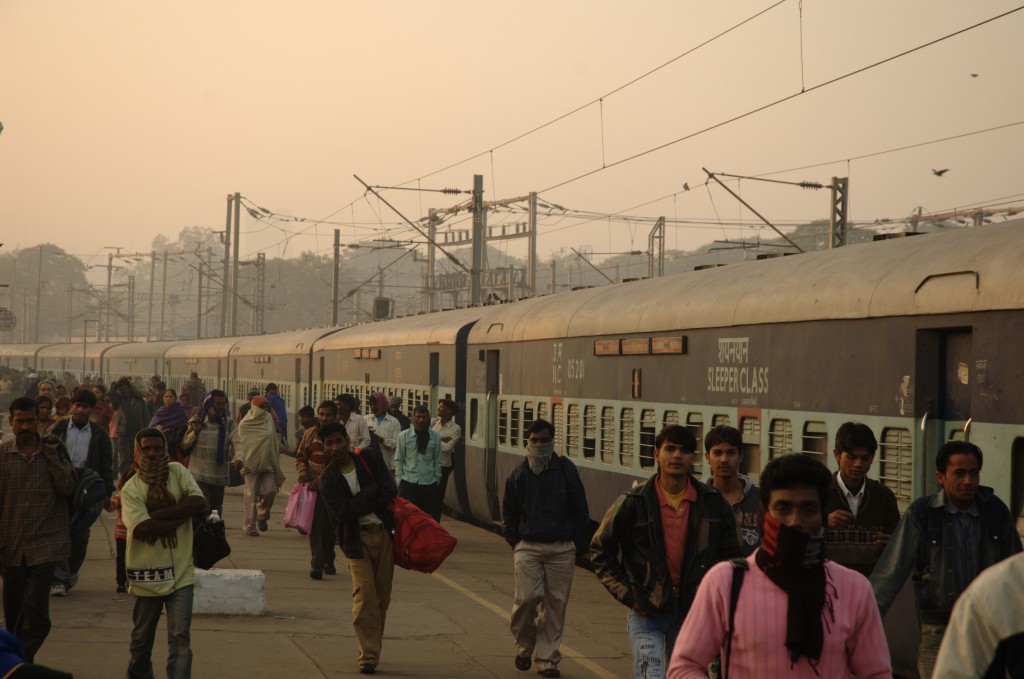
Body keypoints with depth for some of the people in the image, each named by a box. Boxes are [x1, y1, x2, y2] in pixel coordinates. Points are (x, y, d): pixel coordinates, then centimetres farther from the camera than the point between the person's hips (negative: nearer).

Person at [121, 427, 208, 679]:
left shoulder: (177, 472, 1)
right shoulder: (131, 488, -5)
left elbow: (200, 502, -13)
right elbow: (142, 528, -20)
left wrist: (158, 514, -16)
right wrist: (183, 514, -16)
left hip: (180, 572, 0)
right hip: (147, 573, 0)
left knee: (180, 637, -5)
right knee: (142, 636, 16)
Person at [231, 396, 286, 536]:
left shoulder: (269, 420, 11)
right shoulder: (245, 424, -3)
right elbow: (238, 441, -5)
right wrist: (239, 457, -20)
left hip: (267, 462, 4)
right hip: (251, 462, -4)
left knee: (269, 491, -5)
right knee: (251, 495, -4)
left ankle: (262, 517, 20)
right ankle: (249, 526, 0)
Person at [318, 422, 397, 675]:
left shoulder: (370, 458, 2)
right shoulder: (328, 479, -3)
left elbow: (390, 491, -7)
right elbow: (343, 512, -16)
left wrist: (361, 507, -12)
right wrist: (372, 490, -12)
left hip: (383, 533, 2)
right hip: (357, 540, -2)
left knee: (382, 597, 6)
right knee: (365, 598, -12)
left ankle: (371, 651, 19)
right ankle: (369, 655, -7)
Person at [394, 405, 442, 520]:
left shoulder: (435, 437, 5)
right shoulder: (404, 436, 2)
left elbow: (437, 461, 7)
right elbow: (398, 460, 4)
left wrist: (437, 480, 3)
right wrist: (400, 480, -2)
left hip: (429, 485, 1)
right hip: (408, 484, -1)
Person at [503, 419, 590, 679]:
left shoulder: (566, 469, 1)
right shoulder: (519, 473, 4)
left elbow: (580, 510, 6)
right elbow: (508, 511, 13)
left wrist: (578, 544, 4)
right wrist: (514, 541, 5)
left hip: (561, 549, 0)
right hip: (528, 547, 0)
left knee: (555, 603, 1)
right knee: (528, 596, -12)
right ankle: (524, 645, 14)